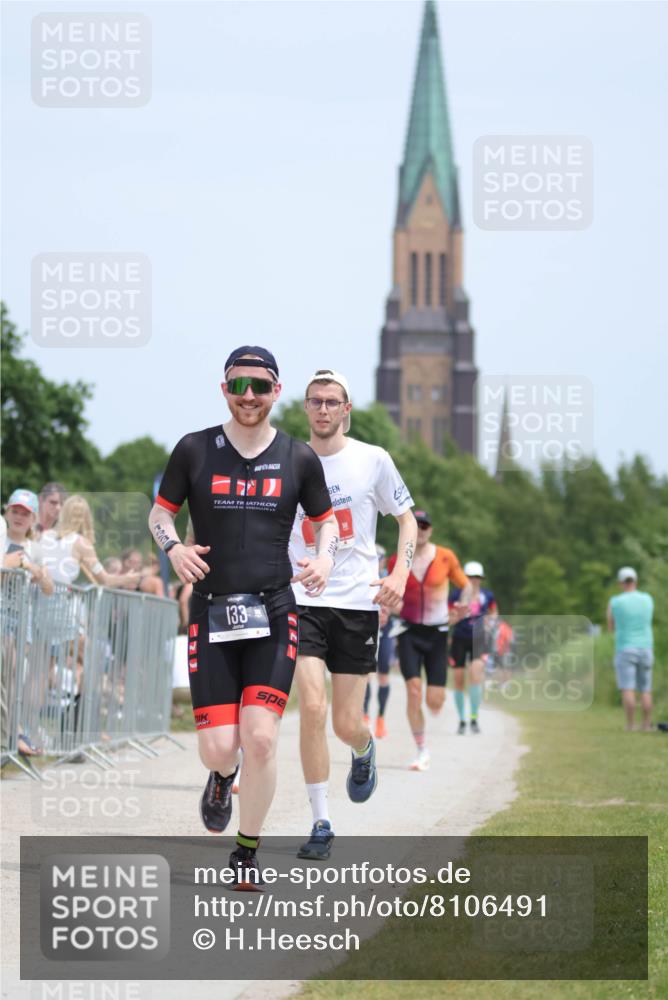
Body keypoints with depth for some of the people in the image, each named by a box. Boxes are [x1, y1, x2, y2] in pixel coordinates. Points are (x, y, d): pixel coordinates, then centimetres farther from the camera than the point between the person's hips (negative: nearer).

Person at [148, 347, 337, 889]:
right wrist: (174, 547, -10)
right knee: (218, 748, -6)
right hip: (211, 613, 0)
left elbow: (326, 520, 16)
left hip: (273, 611, 0)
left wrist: (325, 557, -5)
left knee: (260, 738, -13)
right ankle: (223, 777, 34)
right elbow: (160, 512, 12)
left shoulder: (299, 458, 5)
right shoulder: (194, 450, 3)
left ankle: (247, 852, 8)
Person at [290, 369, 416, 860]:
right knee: (312, 708, -15)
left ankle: (365, 751, 40)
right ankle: (321, 824, -4)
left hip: (358, 603, 0)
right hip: (301, 600, 0)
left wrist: (400, 572, -7)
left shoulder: (373, 460, 0)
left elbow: (407, 519, 9)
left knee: (347, 724, 0)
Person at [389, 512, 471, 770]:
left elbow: (465, 585, 7)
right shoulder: (397, 562, 0)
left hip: (437, 632, 0)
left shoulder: (445, 557, -3)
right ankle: (422, 751, -3)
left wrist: (464, 604, -12)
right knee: (413, 689, -17)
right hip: (409, 631, 0)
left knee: (435, 701, -7)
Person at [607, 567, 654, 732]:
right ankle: (647, 725, 6)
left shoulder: (614, 602, -6)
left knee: (628, 690, -5)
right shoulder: (647, 599, 3)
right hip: (645, 650, 3)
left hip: (625, 650, -3)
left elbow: (611, 627, 9)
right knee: (645, 690, 9)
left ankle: (630, 725, -11)